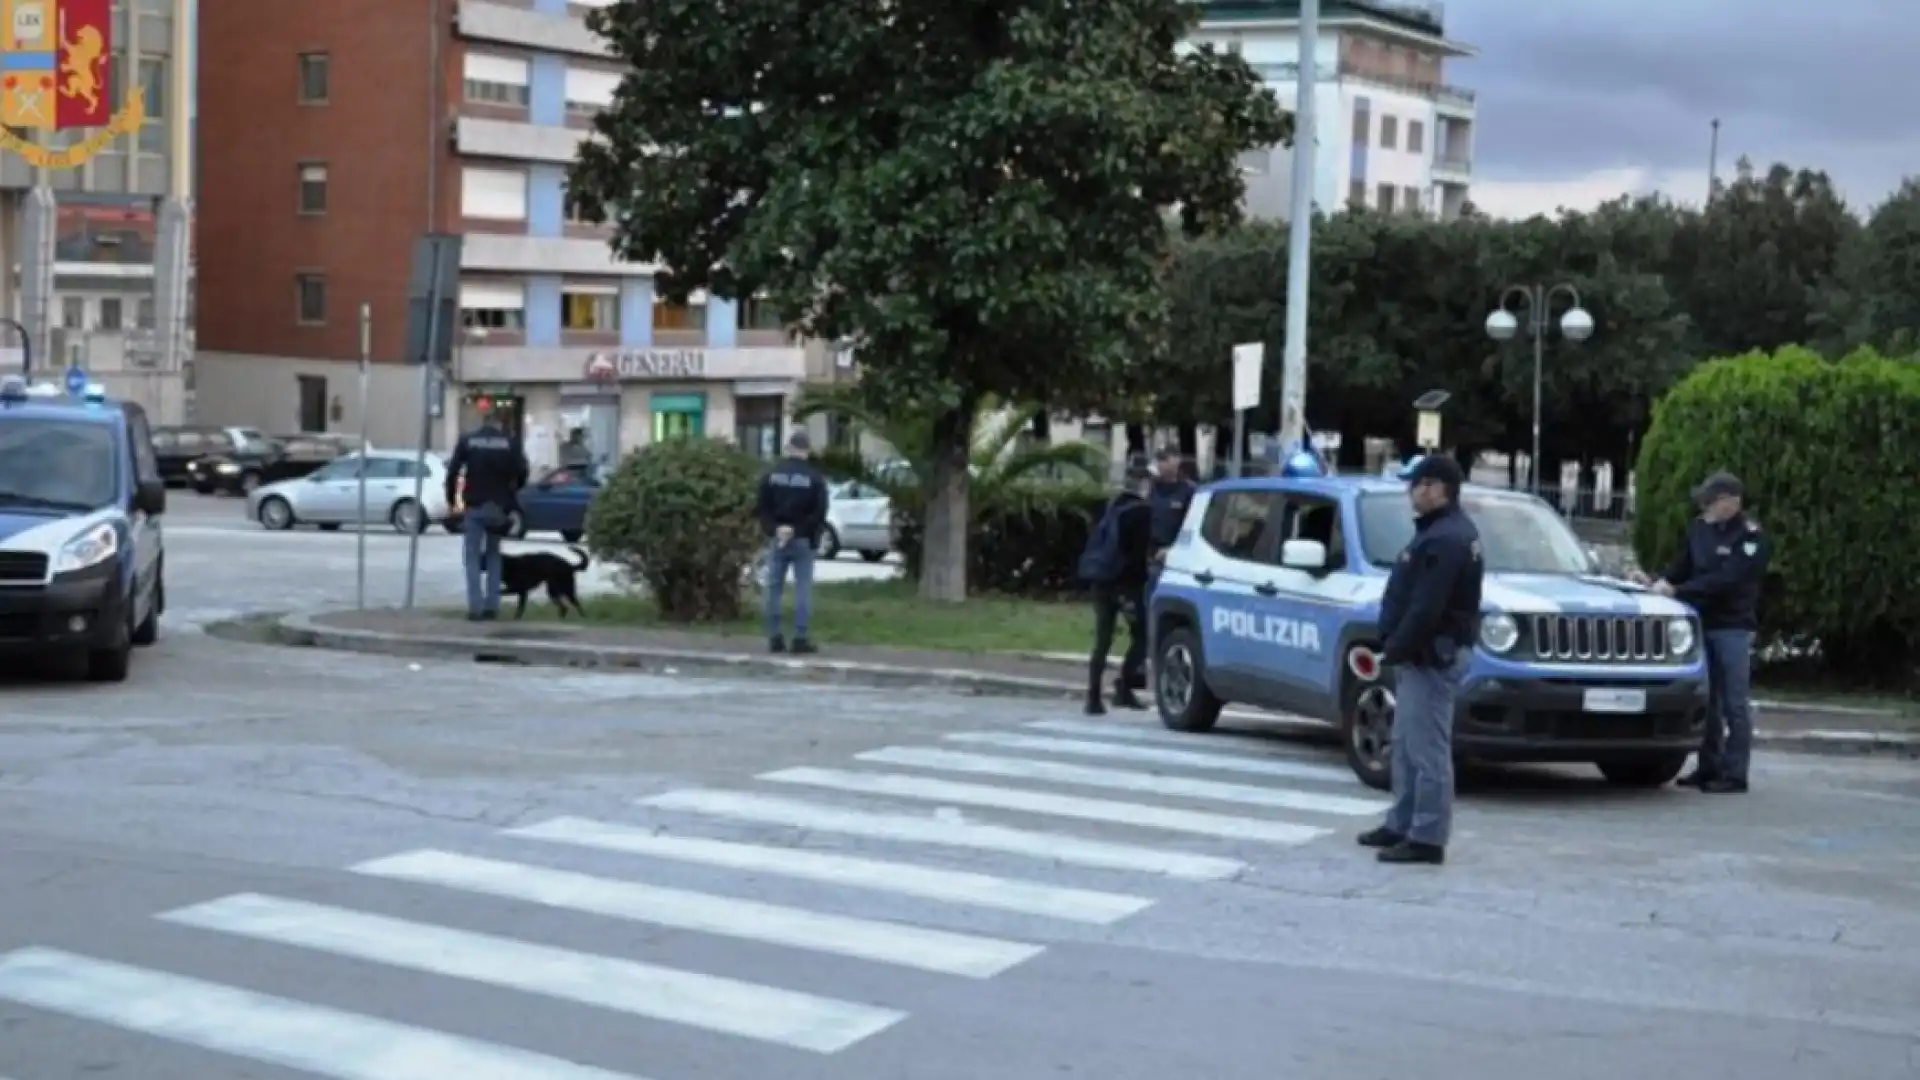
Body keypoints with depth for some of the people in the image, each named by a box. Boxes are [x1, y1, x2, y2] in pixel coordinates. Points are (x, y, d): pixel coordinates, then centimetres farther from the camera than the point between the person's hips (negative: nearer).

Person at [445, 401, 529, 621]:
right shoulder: (511, 441, 2)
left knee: (473, 556, 3)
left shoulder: (467, 440, 1)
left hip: (474, 506, -1)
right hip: (499, 507, 1)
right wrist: (511, 493, 13)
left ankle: (476, 607, -9)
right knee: (493, 555, 15)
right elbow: (521, 472, -5)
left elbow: (453, 471, -4)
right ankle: (492, 606, 7)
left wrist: (451, 499, 7)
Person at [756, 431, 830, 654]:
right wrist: (800, 530, -7)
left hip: (777, 538, 2)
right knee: (803, 588, 0)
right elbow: (819, 512, -11)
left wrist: (774, 529, -6)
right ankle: (800, 637, -4)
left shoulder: (772, 474, 4)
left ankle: (774, 637, 5)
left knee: (774, 587, 7)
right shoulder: (815, 477, -5)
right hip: (803, 540, -2)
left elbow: (763, 507, -1)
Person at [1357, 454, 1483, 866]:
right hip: (1423, 655, 11)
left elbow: (1426, 608, -24)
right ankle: (1401, 824, 25)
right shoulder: (1441, 531, 17)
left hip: (1431, 656, -11)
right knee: (1407, 745, 17)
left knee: (1427, 750, -8)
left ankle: (1426, 838, -6)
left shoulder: (1446, 538, -18)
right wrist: (1397, 647, 13)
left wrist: (1395, 648, -17)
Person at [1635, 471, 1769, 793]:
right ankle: (1709, 766, 17)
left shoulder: (1750, 536, -10)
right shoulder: (1699, 527, 9)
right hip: (1702, 621, 6)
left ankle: (1734, 773, -2)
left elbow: (1725, 580, -20)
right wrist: (1659, 582, -5)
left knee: (1734, 702, -4)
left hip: (1733, 626, -6)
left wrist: (1676, 591, -24)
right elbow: (1683, 566, 15)